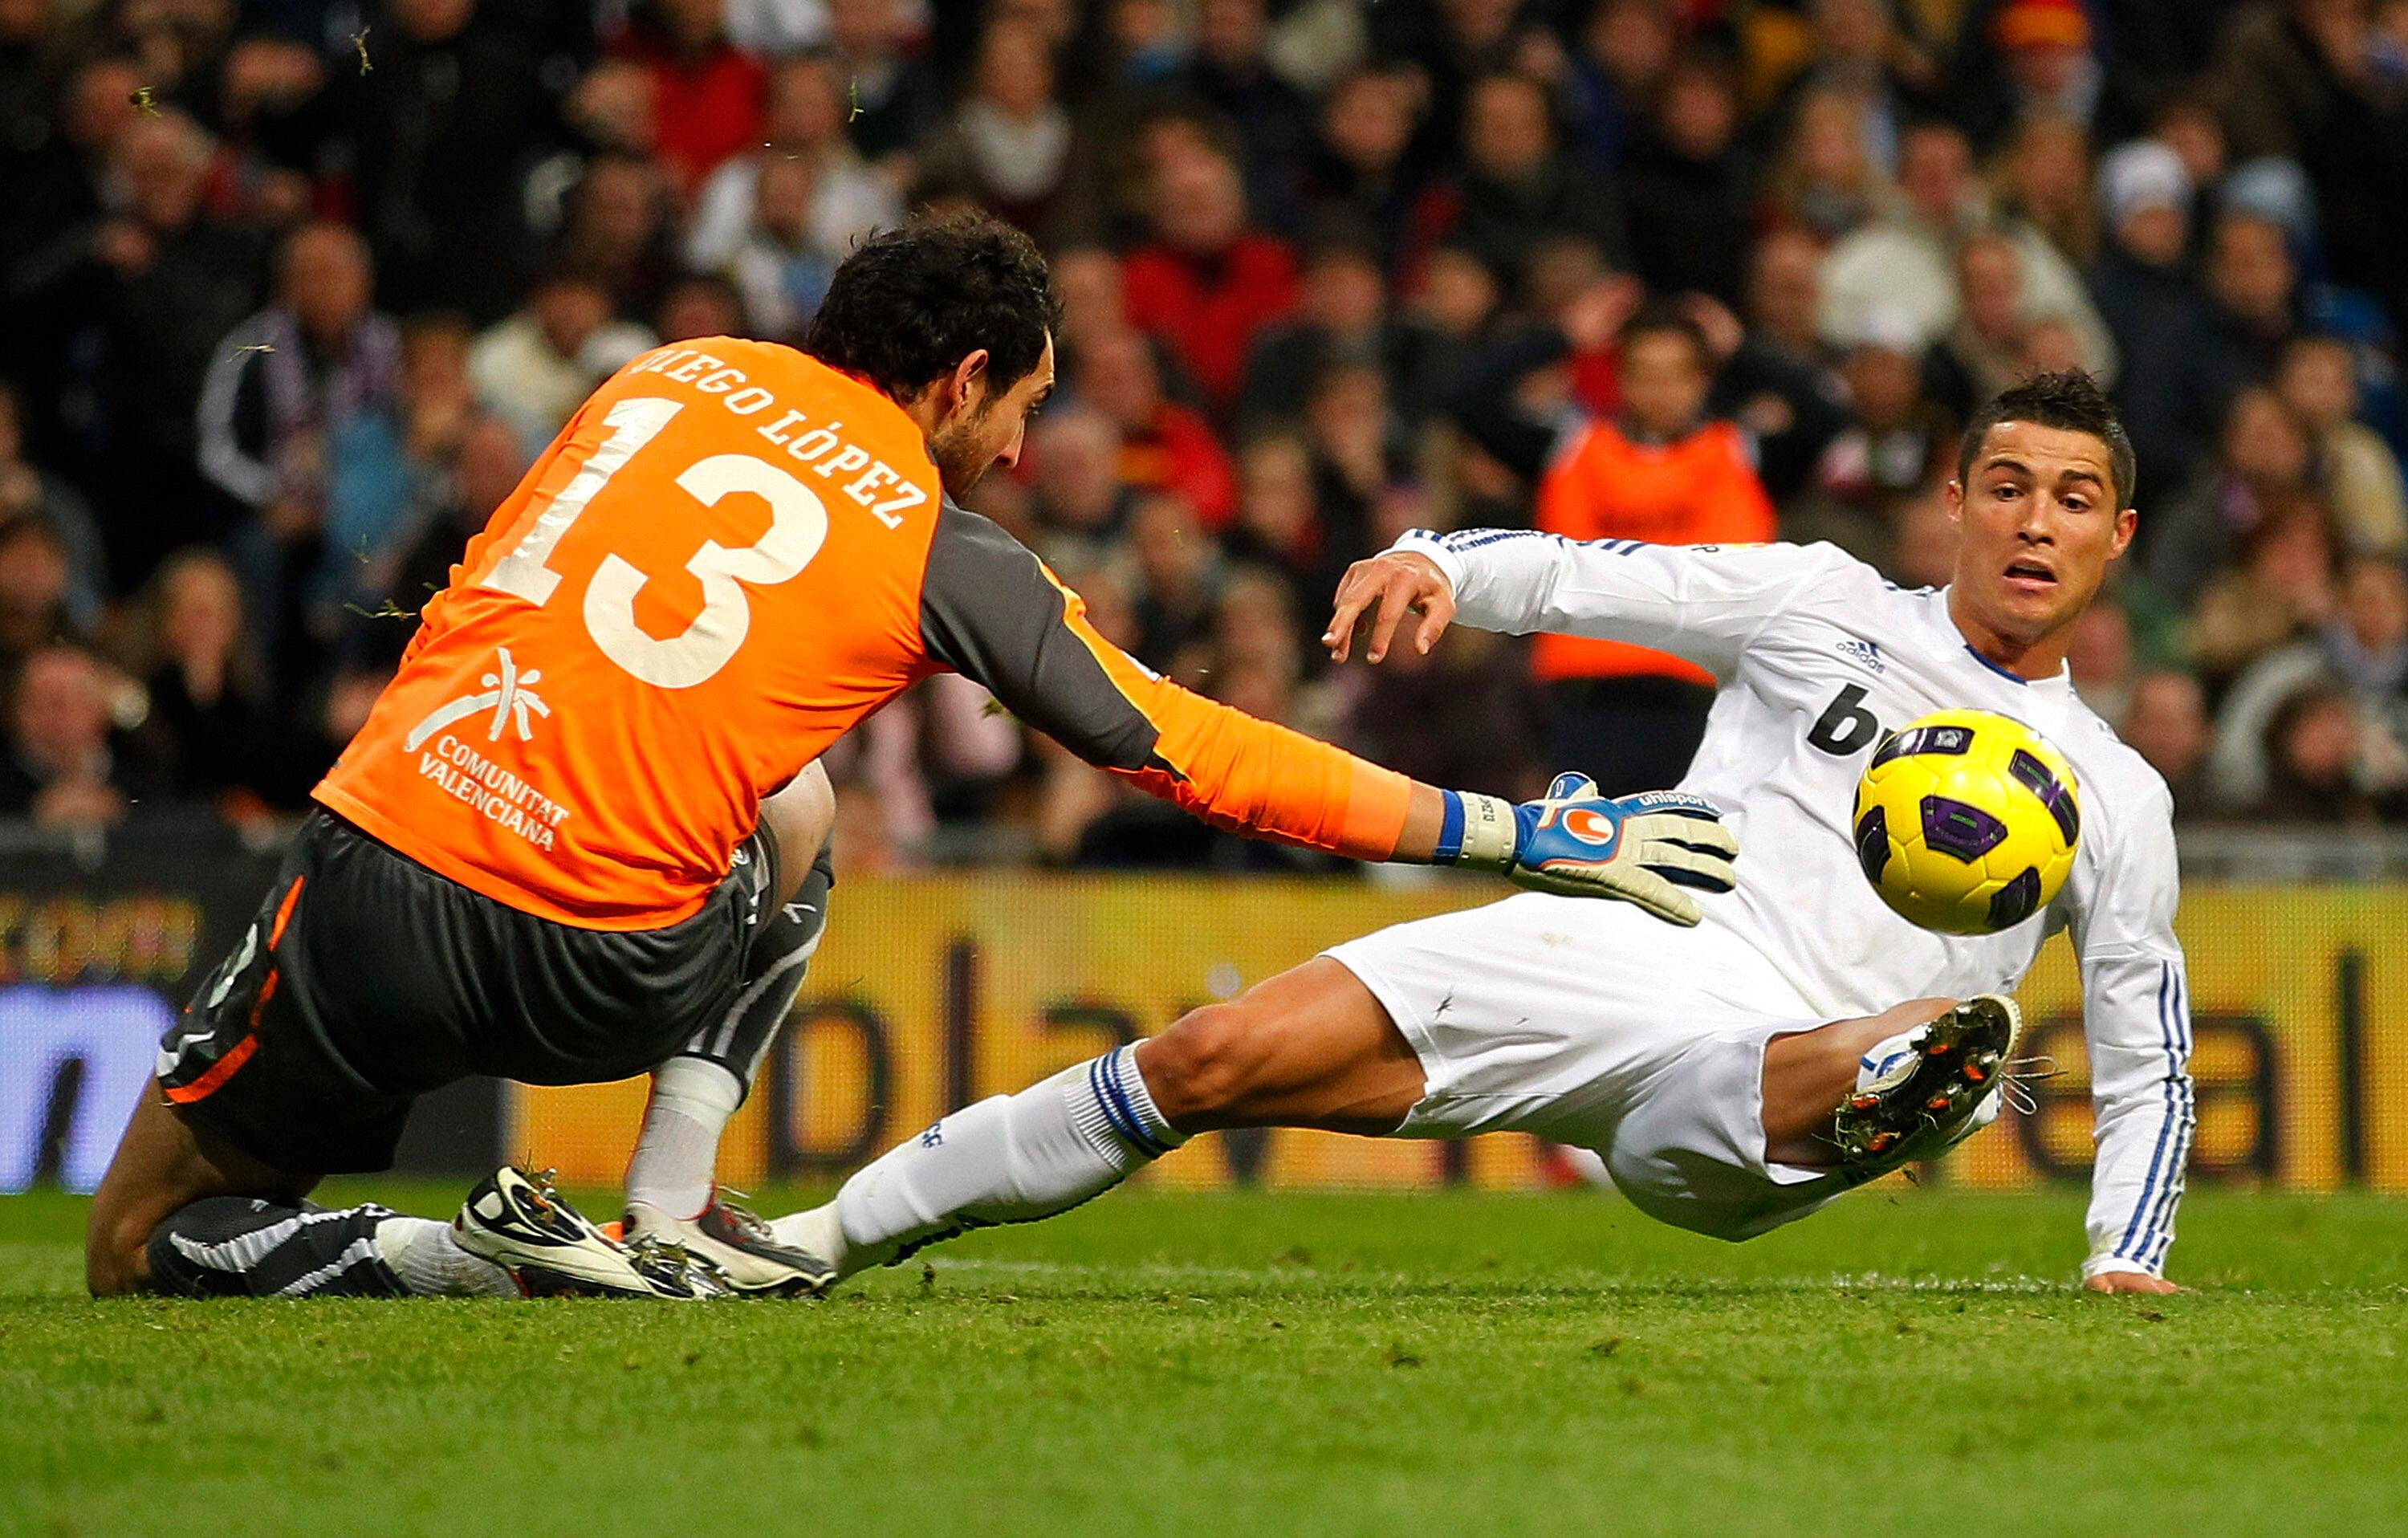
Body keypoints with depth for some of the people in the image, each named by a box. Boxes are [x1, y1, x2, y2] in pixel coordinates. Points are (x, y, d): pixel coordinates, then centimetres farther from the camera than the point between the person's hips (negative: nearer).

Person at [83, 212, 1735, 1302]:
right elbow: (1200, 756, 7)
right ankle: (668, 1222, 17)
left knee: (146, 1243, 23)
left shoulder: (670, 376, 15)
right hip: (595, 979, -2)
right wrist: (1533, 836, 12)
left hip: (369, 885, 2)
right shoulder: (944, 551, 4)